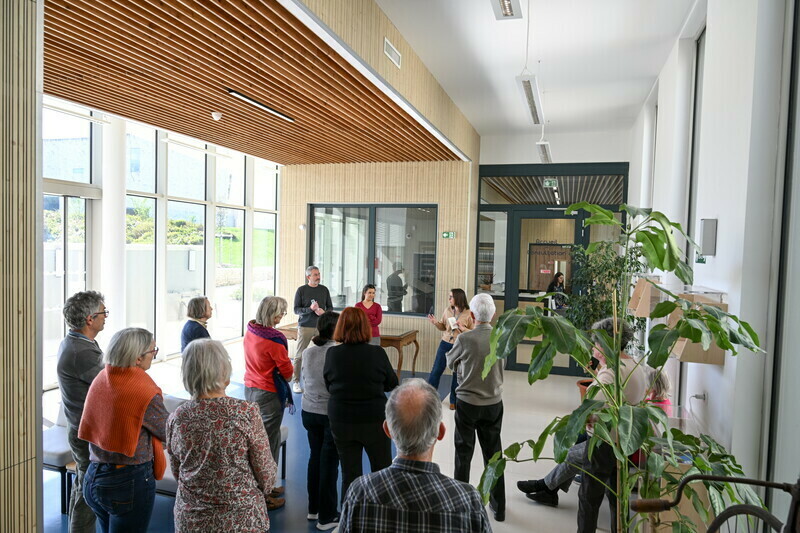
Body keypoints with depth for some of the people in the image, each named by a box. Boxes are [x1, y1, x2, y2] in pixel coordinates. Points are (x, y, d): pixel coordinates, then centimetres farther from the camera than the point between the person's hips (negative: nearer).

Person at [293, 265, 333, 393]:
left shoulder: (324, 289, 8)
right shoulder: (301, 290, -1)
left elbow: (330, 307, 13)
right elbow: (296, 310, -4)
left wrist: (323, 312, -9)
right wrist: (310, 308, -19)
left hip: (321, 326, 3)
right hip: (305, 326, -2)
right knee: (299, 355, 1)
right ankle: (296, 382, 10)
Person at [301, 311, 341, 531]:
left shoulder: (308, 352, -2)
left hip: (309, 411, 6)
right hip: (331, 414, -6)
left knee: (315, 457, 19)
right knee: (329, 462, 6)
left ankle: (313, 508, 33)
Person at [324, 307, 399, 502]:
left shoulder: (332, 354, -11)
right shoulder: (377, 353, -16)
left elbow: (328, 385, 3)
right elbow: (392, 384, -2)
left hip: (341, 421, 1)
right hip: (374, 420, -1)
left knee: (349, 474, 13)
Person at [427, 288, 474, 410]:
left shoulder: (468, 314, -11)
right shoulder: (448, 310, 1)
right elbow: (443, 327, 10)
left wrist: (462, 328, -23)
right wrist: (435, 322, -9)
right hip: (445, 344, 3)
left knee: (457, 373, 9)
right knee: (436, 370, 6)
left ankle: (454, 401, 25)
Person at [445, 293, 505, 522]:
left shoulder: (464, 339, -19)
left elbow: (450, 362, -3)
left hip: (468, 402, -3)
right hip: (494, 403, 3)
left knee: (463, 453, 13)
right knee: (493, 454, 16)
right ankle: (498, 507, 26)